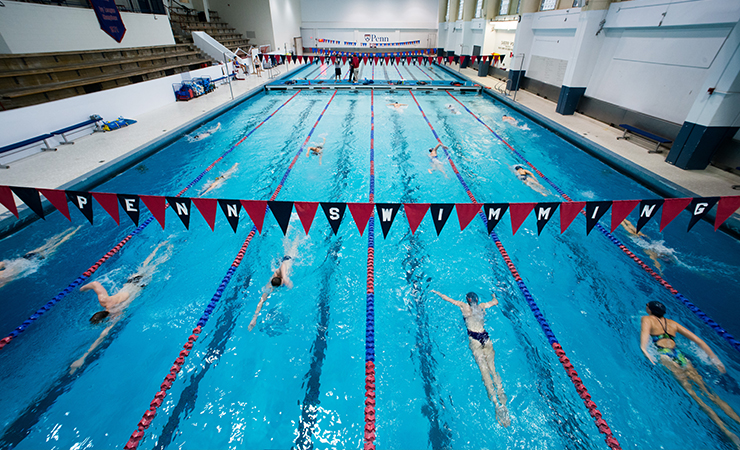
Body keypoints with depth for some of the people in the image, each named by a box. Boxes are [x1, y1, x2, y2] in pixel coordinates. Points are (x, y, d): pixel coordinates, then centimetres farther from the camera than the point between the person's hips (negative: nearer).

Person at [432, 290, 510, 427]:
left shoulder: (463, 306, 11)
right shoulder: (482, 306, 18)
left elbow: (446, 298, 21)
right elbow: (495, 302, 37)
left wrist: (435, 292, 37)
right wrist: (493, 295, 58)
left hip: (474, 337, -4)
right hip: (485, 336, 4)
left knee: (484, 369, -13)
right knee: (492, 367, -2)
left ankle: (496, 402, -25)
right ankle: (501, 396, -16)